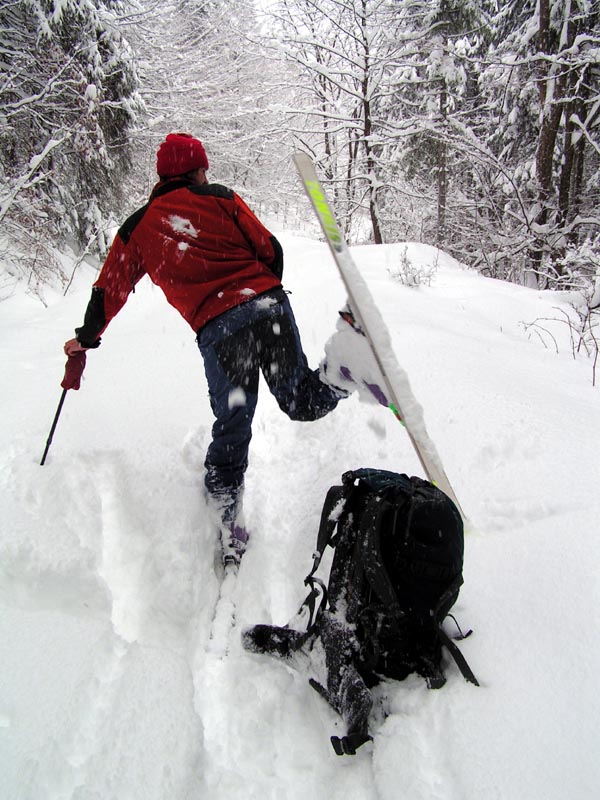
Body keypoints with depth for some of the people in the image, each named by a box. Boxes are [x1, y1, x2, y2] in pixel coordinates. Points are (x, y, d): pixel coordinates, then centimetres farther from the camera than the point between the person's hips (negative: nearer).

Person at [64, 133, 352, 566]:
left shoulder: (136, 229, 15)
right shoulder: (220, 198, 11)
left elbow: (110, 289, 21)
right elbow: (270, 248, 8)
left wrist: (86, 338, 36)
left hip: (215, 331, 1)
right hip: (267, 306, 0)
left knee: (230, 431, 12)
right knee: (300, 400, 11)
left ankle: (230, 533, 15)